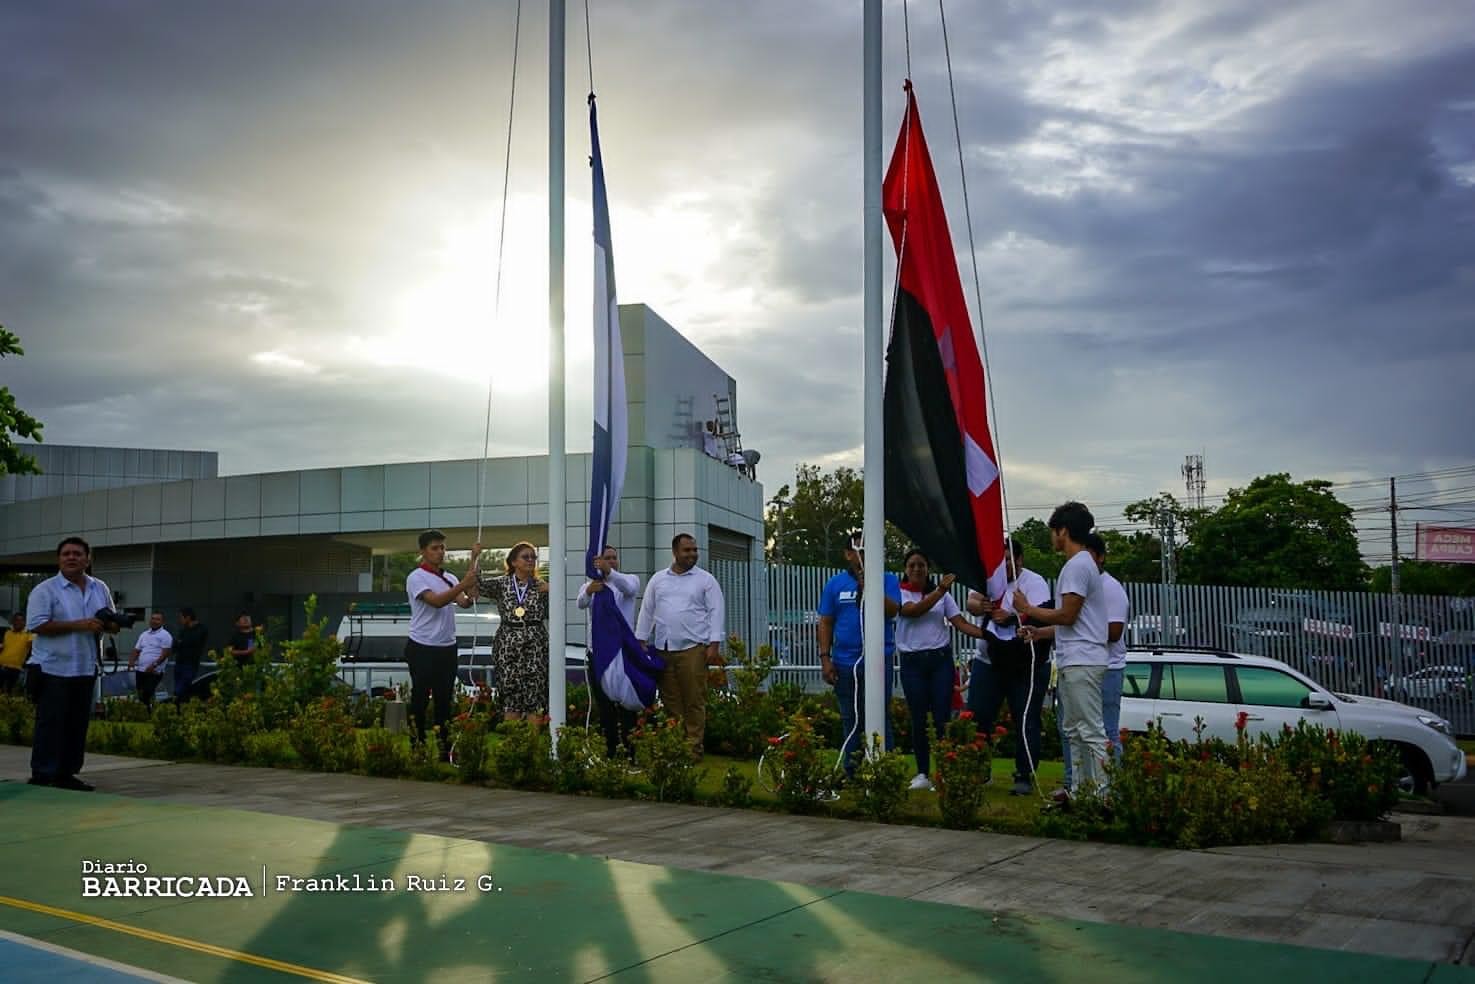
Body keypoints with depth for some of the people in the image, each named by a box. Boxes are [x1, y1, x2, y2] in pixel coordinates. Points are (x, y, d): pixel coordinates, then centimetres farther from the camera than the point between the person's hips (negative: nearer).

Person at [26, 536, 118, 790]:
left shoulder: (100, 589, 12)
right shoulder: (45, 590, -5)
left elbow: (113, 624, 19)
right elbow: (37, 625, -15)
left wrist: (110, 625, -6)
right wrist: (78, 625, -20)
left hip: (86, 669, 6)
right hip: (53, 670, -5)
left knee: (78, 724, 8)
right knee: (51, 724, -3)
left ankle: (66, 774, 16)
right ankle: (42, 775, 3)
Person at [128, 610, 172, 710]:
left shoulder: (165, 635, -4)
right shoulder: (144, 634, 17)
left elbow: (165, 653, -12)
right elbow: (136, 650, 20)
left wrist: (154, 665, -22)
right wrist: (132, 661, 0)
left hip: (155, 671, -7)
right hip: (140, 670, 7)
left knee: (147, 695, -14)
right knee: (140, 695, 8)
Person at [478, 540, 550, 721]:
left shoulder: (542, 586, 8)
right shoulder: (501, 584, 6)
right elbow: (476, 583, -7)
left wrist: (550, 593, -8)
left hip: (535, 647, 0)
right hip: (508, 647, 0)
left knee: (535, 699, -4)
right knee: (511, 699, -2)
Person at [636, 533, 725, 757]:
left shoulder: (705, 580, 5)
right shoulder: (658, 579, 13)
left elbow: (716, 612, 0)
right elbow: (646, 612, 15)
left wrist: (714, 645, -8)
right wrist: (641, 642, 10)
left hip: (692, 648, -3)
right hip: (663, 648, 3)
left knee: (694, 701, -4)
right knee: (669, 700, 6)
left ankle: (694, 746, 2)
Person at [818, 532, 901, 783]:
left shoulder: (887, 580, 5)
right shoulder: (835, 584, 9)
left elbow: (892, 610, -10)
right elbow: (826, 623, 8)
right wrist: (825, 659, 1)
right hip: (845, 663, 2)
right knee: (851, 720, 10)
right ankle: (851, 774, 19)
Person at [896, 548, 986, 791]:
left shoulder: (942, 593, 9)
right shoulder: (900, 593, 3)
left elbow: (960, 622, 2)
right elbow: (913, 611, -17)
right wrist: (940, 591, -23)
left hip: (940, 659, 1)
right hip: (912, 661, -1)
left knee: (942, 718, -4)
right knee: (919, 720, 2)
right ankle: (922, 774, 12)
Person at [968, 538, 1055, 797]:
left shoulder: (1035, 583, -9)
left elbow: (1037, 616, -23)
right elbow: (971, 602, -11)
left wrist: (1011, 618, -41)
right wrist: (981, 606, -35)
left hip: (1027, 666, -4)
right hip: (989, 661, 4)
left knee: (1026, 722, -1)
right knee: (976, 718, 3)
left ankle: (1025, 777, 8)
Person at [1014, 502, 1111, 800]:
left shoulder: (1077, 566, -14)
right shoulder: (1083, 563, 20)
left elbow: (1067, 616, -18)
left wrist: (1027, 608, -6)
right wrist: (1039, 632, 23)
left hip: (1081, 662, -11)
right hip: (1073, 662, 11)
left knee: (1092, 731, -11)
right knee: (1075, 730, 15)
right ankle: (1079, 788, 20)